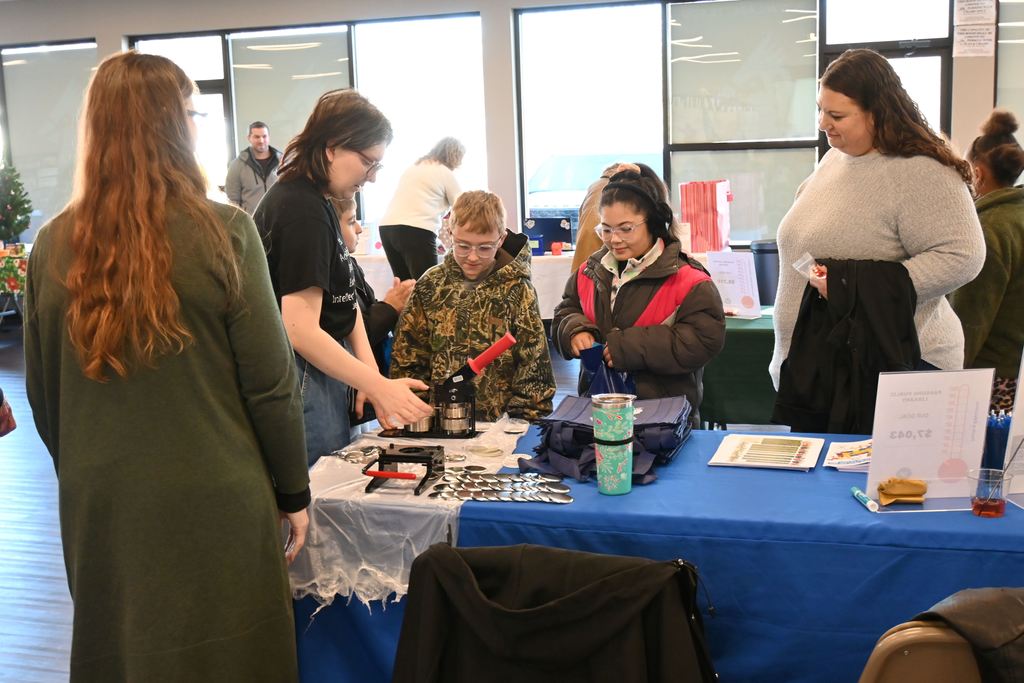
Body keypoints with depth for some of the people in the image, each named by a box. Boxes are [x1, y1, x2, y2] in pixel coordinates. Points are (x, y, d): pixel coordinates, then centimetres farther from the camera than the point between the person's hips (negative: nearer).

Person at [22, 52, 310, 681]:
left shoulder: (54, 245, -3)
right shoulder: (223, 234, -14)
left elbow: (42, 395, 5)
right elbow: (271, 383, -11)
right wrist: (293, 492, 1)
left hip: (97, 508, 4)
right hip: (214, 507, -4)